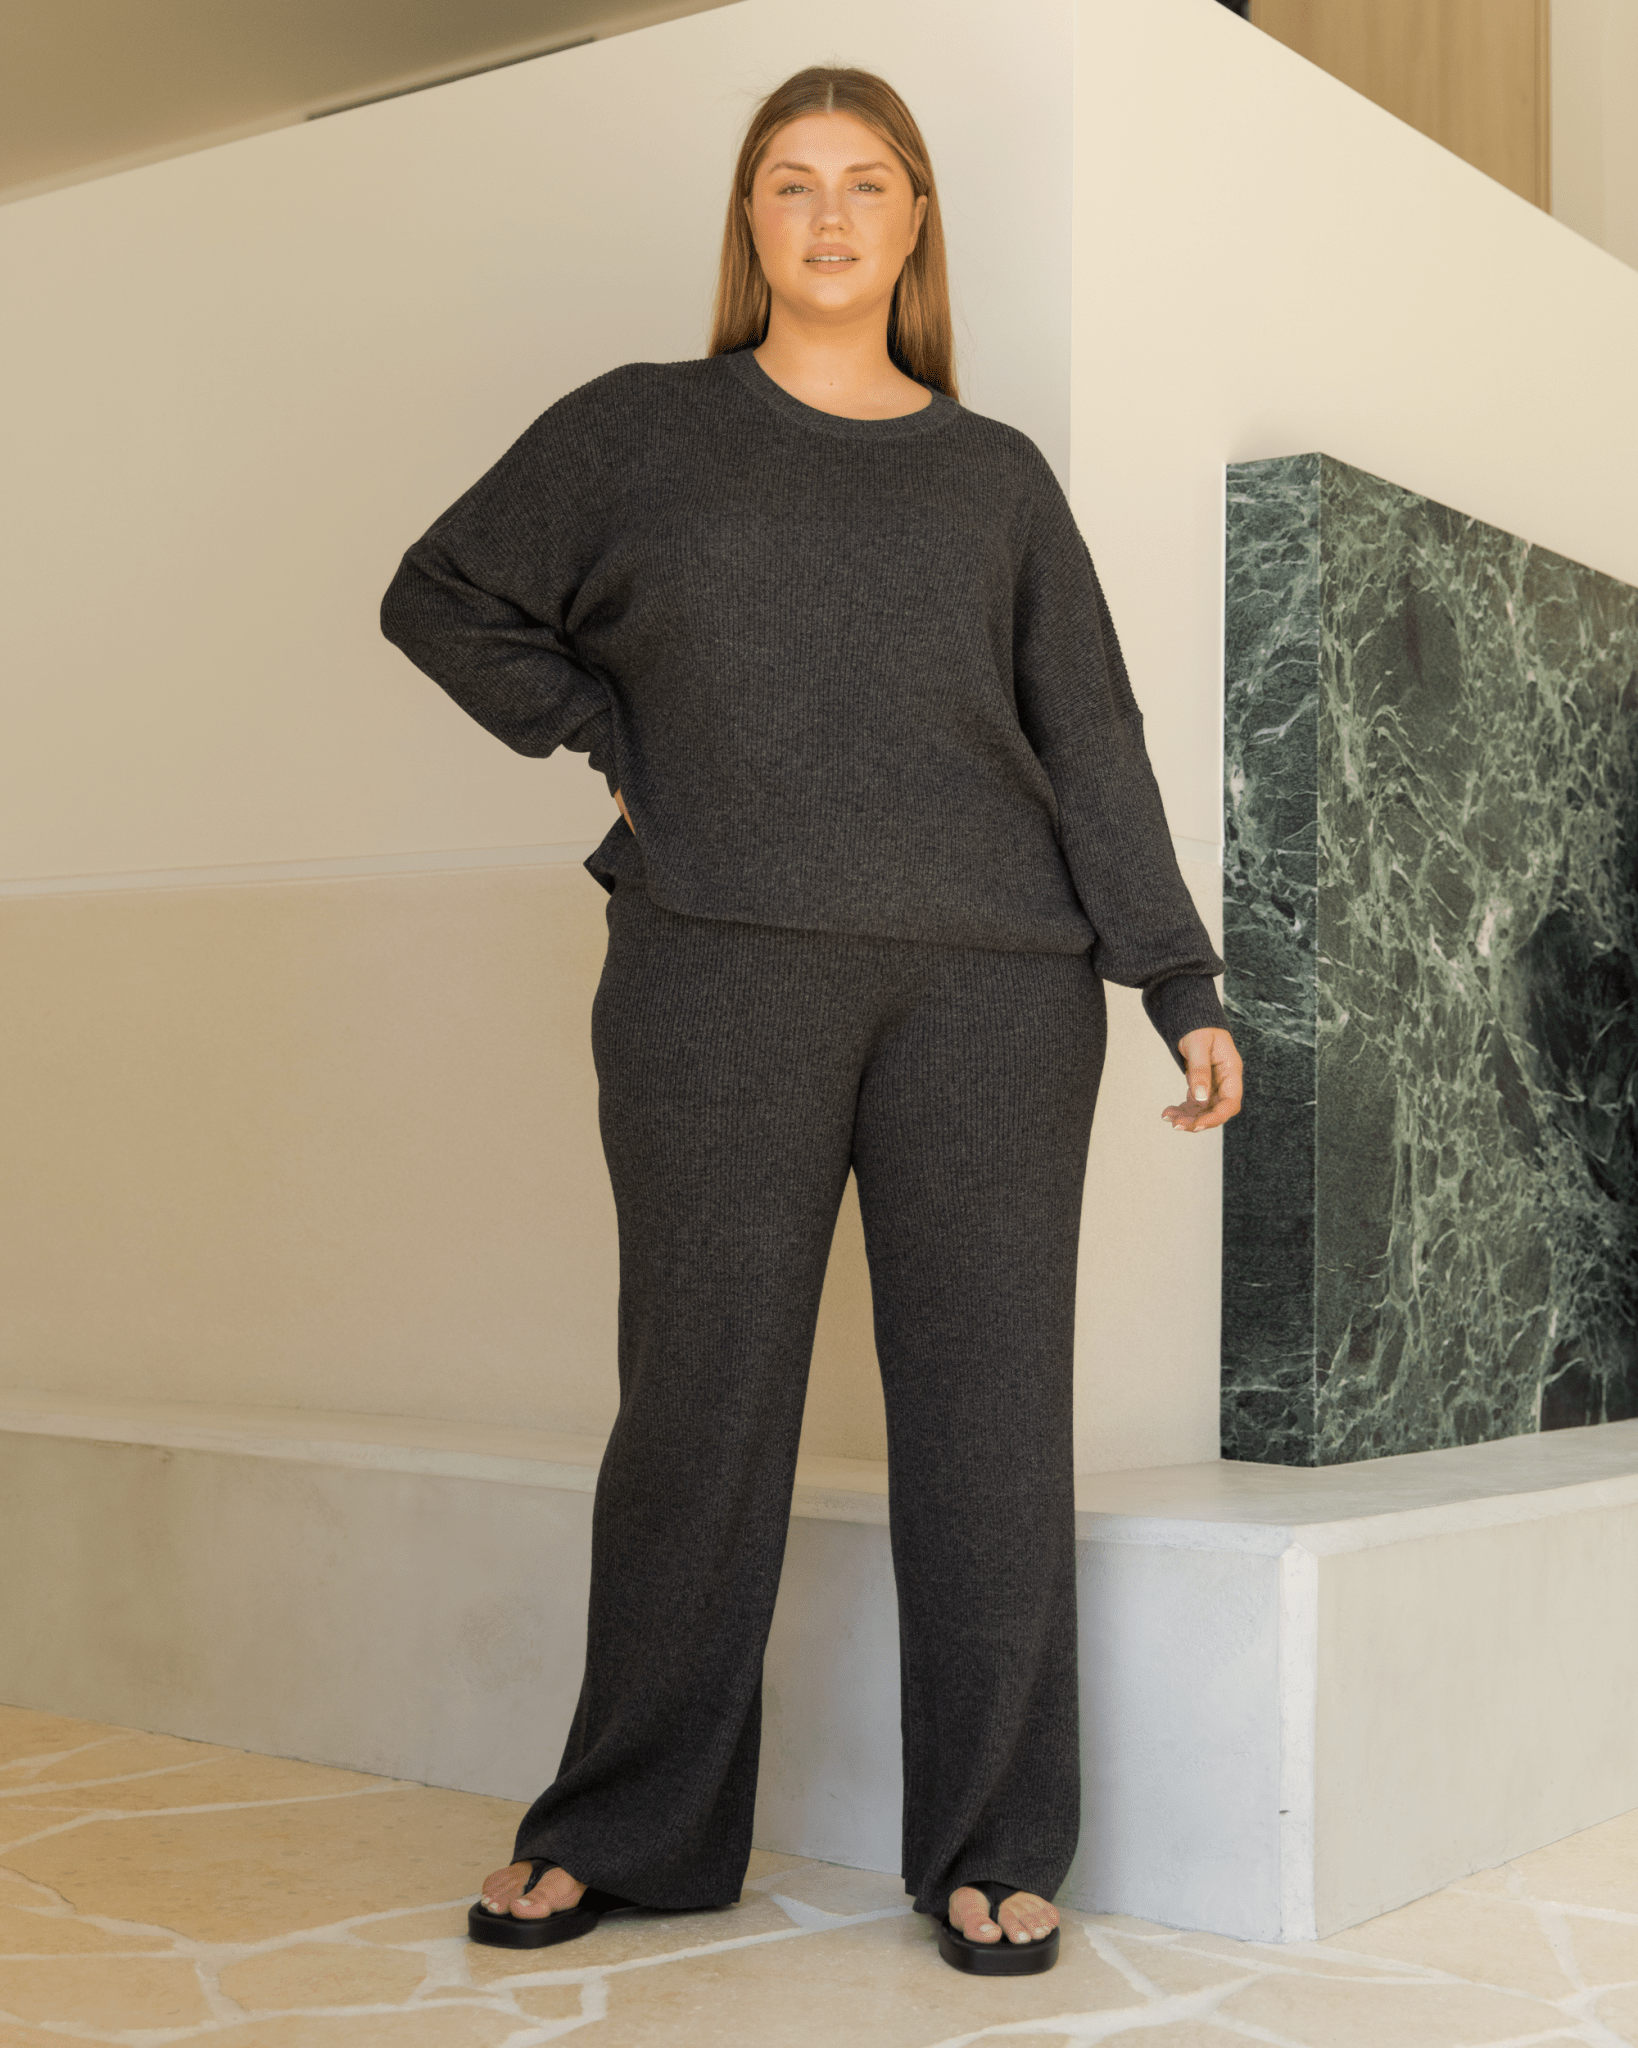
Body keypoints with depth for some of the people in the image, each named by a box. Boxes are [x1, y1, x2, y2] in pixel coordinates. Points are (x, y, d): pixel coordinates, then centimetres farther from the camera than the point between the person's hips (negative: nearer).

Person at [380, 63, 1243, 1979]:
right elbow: (443, 596, 18)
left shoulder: (997, 475, 16)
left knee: (988, 1410, 1)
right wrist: (610, 732, 6)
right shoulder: (639, 429, 13)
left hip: (992, 985, 1)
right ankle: (624, 1830, 17)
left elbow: (1094, 742, 11)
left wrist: (1181, 984, 3)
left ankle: (995, 1852, 12)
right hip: (722, 974, -1)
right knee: (700, 1404, 2)